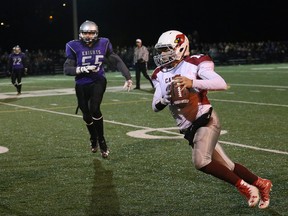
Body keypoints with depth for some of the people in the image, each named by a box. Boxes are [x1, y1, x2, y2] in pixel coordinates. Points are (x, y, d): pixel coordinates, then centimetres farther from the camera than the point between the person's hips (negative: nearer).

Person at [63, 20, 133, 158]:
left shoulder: (103, 44, -4)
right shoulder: (75, 47, -10)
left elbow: (116, 61, -2)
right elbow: (67, 69, -12)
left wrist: (128, 77, -10)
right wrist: (82, 69, -28)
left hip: (98, 81, -1)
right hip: (82, 85, 1)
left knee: (94, 109, -22)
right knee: (87, 115, 11)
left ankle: (101, 141, -6)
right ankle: (94, 139, 40)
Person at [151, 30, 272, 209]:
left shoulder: (195, 64, -9)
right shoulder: (160, 75, 8)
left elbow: (222, 84, -21)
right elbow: (156, 107, 5)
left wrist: (193, 82, -32)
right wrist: (164, 100, -18)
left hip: (206, 120, -6)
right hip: (190, 129, 6)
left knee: (201, 161, -27)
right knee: (227, 166, 9)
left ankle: (244, 187, -13)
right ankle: (261, 184, 28)